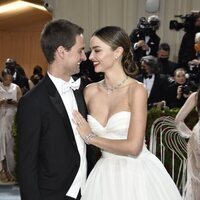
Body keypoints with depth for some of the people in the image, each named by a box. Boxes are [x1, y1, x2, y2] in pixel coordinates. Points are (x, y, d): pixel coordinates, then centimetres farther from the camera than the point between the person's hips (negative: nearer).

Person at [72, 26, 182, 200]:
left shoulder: (136, 90, -13)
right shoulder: (90, 91, 1)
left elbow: (133, 147, -19)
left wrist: (91, 138, -12)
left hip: (138, 174, -4)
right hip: (106, 175, 4)